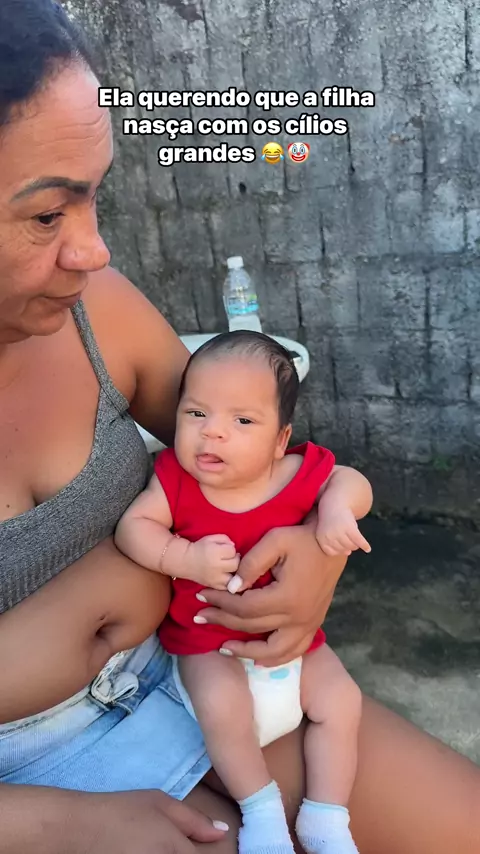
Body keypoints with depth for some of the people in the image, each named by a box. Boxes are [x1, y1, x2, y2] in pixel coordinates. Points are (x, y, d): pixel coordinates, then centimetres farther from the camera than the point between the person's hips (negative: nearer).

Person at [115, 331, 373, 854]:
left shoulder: (299, 474, -15)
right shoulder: (175, 479, -16)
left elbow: (353, 482, -4)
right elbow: (133, 525, -18)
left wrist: (337, 507, -28)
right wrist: (186, 558, -33)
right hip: (208, 643, -2)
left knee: (341, 701, -6)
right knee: (223, 706, -27)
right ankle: (261, 810, 1)